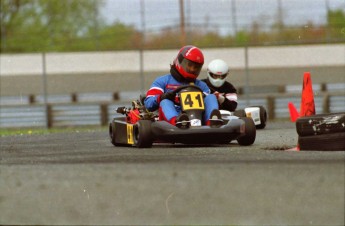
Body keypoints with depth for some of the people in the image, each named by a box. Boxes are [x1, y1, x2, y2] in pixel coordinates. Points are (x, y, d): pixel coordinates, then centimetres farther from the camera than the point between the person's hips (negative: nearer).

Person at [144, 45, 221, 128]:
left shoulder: (201, 86, 29)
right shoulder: (163, 81, 20)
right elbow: (148, 104, 7)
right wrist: (161, 98, -14)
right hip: (171, 119, -2)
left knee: (211, 97, -13)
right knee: (165, 102, -30)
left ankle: (212, 122, -47)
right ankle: (177, 122, -65)